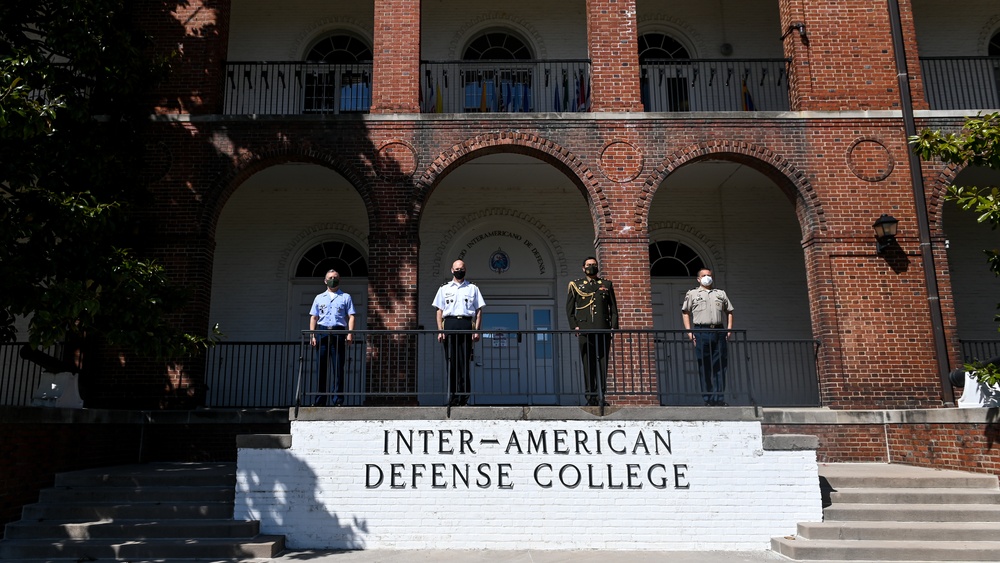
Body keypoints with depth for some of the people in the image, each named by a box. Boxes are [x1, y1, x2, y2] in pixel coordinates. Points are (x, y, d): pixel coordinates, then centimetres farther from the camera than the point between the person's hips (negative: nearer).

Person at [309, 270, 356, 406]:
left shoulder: (345, 297, 13)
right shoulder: (319, 298, 19)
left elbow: (351, 316, 5)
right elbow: (313, 318, 15)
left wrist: (350, 333, -8)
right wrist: (312, 335, 3)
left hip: (339, 333, -2)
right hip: (322, 332, 2)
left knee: (338, 369, -4)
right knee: (321, 368, 1)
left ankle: (337, 400, -3)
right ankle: (320, 400, 4)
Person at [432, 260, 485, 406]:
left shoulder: (473, 288, 16)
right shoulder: (444, 289, 18)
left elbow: (479, 310, 10)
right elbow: (439, 311, 13)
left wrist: (477, 330, -1)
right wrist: (440, 331, 1)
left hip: (466, 324, -1)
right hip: (449, 324, 1)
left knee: (464, 361, -6)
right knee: (451, 361, -3)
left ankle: (464, 396, -3)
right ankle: (453, 396, 1)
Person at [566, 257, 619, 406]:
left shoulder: (607, 284, 16)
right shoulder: (575, 285, 12)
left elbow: (613, 308, 13)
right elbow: (569, 309, 10)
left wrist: (614, 326, 2)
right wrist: (574, 326, -2)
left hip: (603, 329, 1)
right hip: (585, 329, -1)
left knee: (603, 362, -1)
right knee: (588, 363, -3)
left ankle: (601, 394, 3)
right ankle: (590, 395, 0)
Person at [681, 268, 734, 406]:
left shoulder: (721, 294, 21)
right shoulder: (692, 294, 12)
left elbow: (729, 311, 19)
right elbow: (685, 312, 6)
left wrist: (729, 329, 6)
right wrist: (689, 331, -5)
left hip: (719, 332, 3)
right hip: (701, 332, -3)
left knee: (720, 366, -1)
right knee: (704, 366, -3)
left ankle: (719, 399, 3)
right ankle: (708, 400, 1)